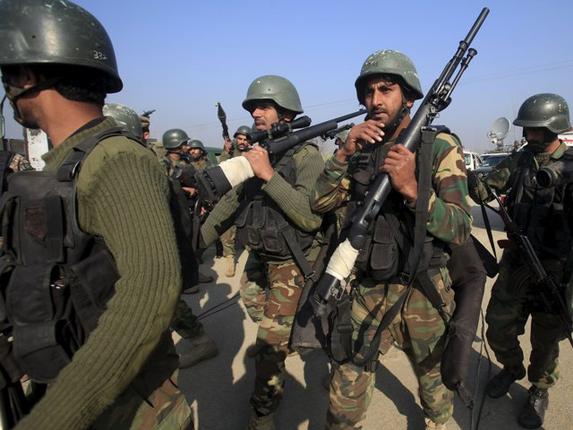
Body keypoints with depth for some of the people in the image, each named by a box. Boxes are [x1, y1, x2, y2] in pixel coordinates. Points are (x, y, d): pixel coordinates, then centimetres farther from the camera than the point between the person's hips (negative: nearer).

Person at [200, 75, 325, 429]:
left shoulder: (306, 156, -17)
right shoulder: (254, 152, 3)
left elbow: (311, 217, -28)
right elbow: (231, 201, 10)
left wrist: (269, 175, -31)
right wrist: (196, 242, 7)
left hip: (289, 263, -6)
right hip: (257, 258, 7)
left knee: (271, 342, -1)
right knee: (268, 326, 24)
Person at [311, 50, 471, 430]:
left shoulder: (441, 146, -9)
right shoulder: (361, 146, 3)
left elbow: (460, 229, -14)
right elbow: (320, 203, -3)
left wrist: (412, 189, -30)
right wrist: (344, 152, -16)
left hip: (423, 294, -1)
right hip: (365, 291, 2)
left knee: (435, 381, 24)